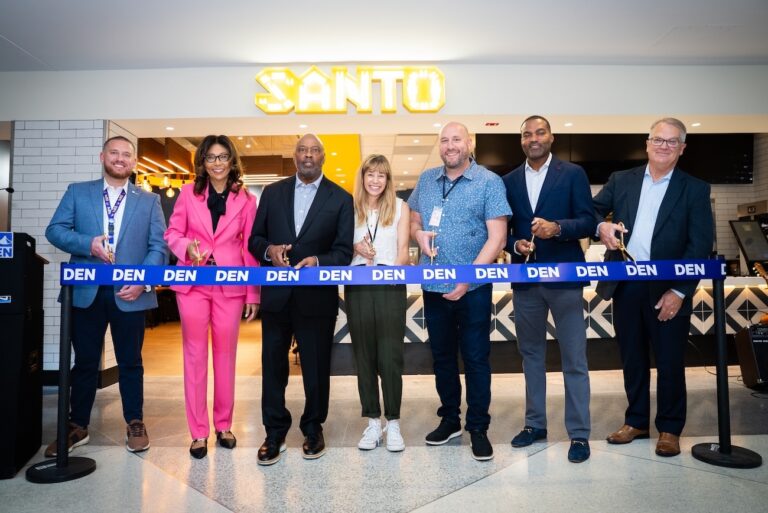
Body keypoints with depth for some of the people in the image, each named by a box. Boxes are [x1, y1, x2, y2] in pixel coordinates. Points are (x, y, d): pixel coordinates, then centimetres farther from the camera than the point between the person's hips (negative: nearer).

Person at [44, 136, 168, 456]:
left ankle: (135, 424, 21)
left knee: (131, 362, 8)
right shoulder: (77, 192, 11)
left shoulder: (149, 200, 8)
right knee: (84, 361, 11)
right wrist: (88, 244, -15)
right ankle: (77, 426, 26)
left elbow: (159, 246, 1)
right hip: (86, 292, 1)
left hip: (129, 293, -1)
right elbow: (54, 230, 4)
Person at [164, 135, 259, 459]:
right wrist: (187, 247, -16)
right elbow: (173, 232, 7)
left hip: (230, 285, 0)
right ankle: (198, 431, 15)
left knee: (225, 355, 9)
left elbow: (250, 248, 2)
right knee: (195, 355, 5)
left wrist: (254, 294, 0)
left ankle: (224, 425, 23)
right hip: (192, 283, 0)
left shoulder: (245, 199, 2)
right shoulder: (188, 193, 4)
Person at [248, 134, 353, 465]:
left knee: (316, 368, 10)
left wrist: (318, 261, -22)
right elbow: (255, 238, 8)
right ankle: (274, 433, 26)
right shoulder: (272, 193, 8)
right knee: (273, 366, 10)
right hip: (276, 295, 2)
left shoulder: (341, 199, 1)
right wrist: (269, 250, -14)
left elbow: (344, 251, -4)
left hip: (317, 297, -2)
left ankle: (313, 429, 31)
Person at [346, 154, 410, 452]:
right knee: (364, 354, 5)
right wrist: (356, 247, -7)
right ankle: (373, 422, 15)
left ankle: (393, 423, 8)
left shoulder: (400, 207, 9)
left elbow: (403, 249, 3)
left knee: (390, 354, -4)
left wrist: (392, 271, -14)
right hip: (358, 285, 2)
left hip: (390, 284, -2)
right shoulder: (351, 207, 11)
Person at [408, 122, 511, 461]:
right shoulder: (426, 179, 9)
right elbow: (413, 220, 19)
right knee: (442, 356, 15)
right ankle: (449, 420, 32)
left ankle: (478, 427, 22)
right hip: (434, 286, 5)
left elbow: (497, 237, -11)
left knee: (476, 358, 5)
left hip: (472, 288, -4)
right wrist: (419, 234, -6)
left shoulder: (489, 182, -5)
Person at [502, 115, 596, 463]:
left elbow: (589, 223, -6)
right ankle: (535, 424, 28)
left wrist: (557, 228, -23)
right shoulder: (510, 180, 10)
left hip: (564, 278, -3)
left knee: (574, 360, 2)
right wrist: (514, 243, -9)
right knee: (531, 355, 14)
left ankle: (579, 434, 14)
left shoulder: (572, 174, 0)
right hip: (525, 279, 4)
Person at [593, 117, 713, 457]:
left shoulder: (695, 189, 1)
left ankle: (669, 428, 25)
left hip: (667, 289, -2)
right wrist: (602, 226, -17)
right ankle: (636, 421, 29)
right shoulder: (621, 180, 9)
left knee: (670, 362, 8)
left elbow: (700, 246, -5)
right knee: (632, 358, 13)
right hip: (625, 285, 3)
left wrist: (679, 291, -13)